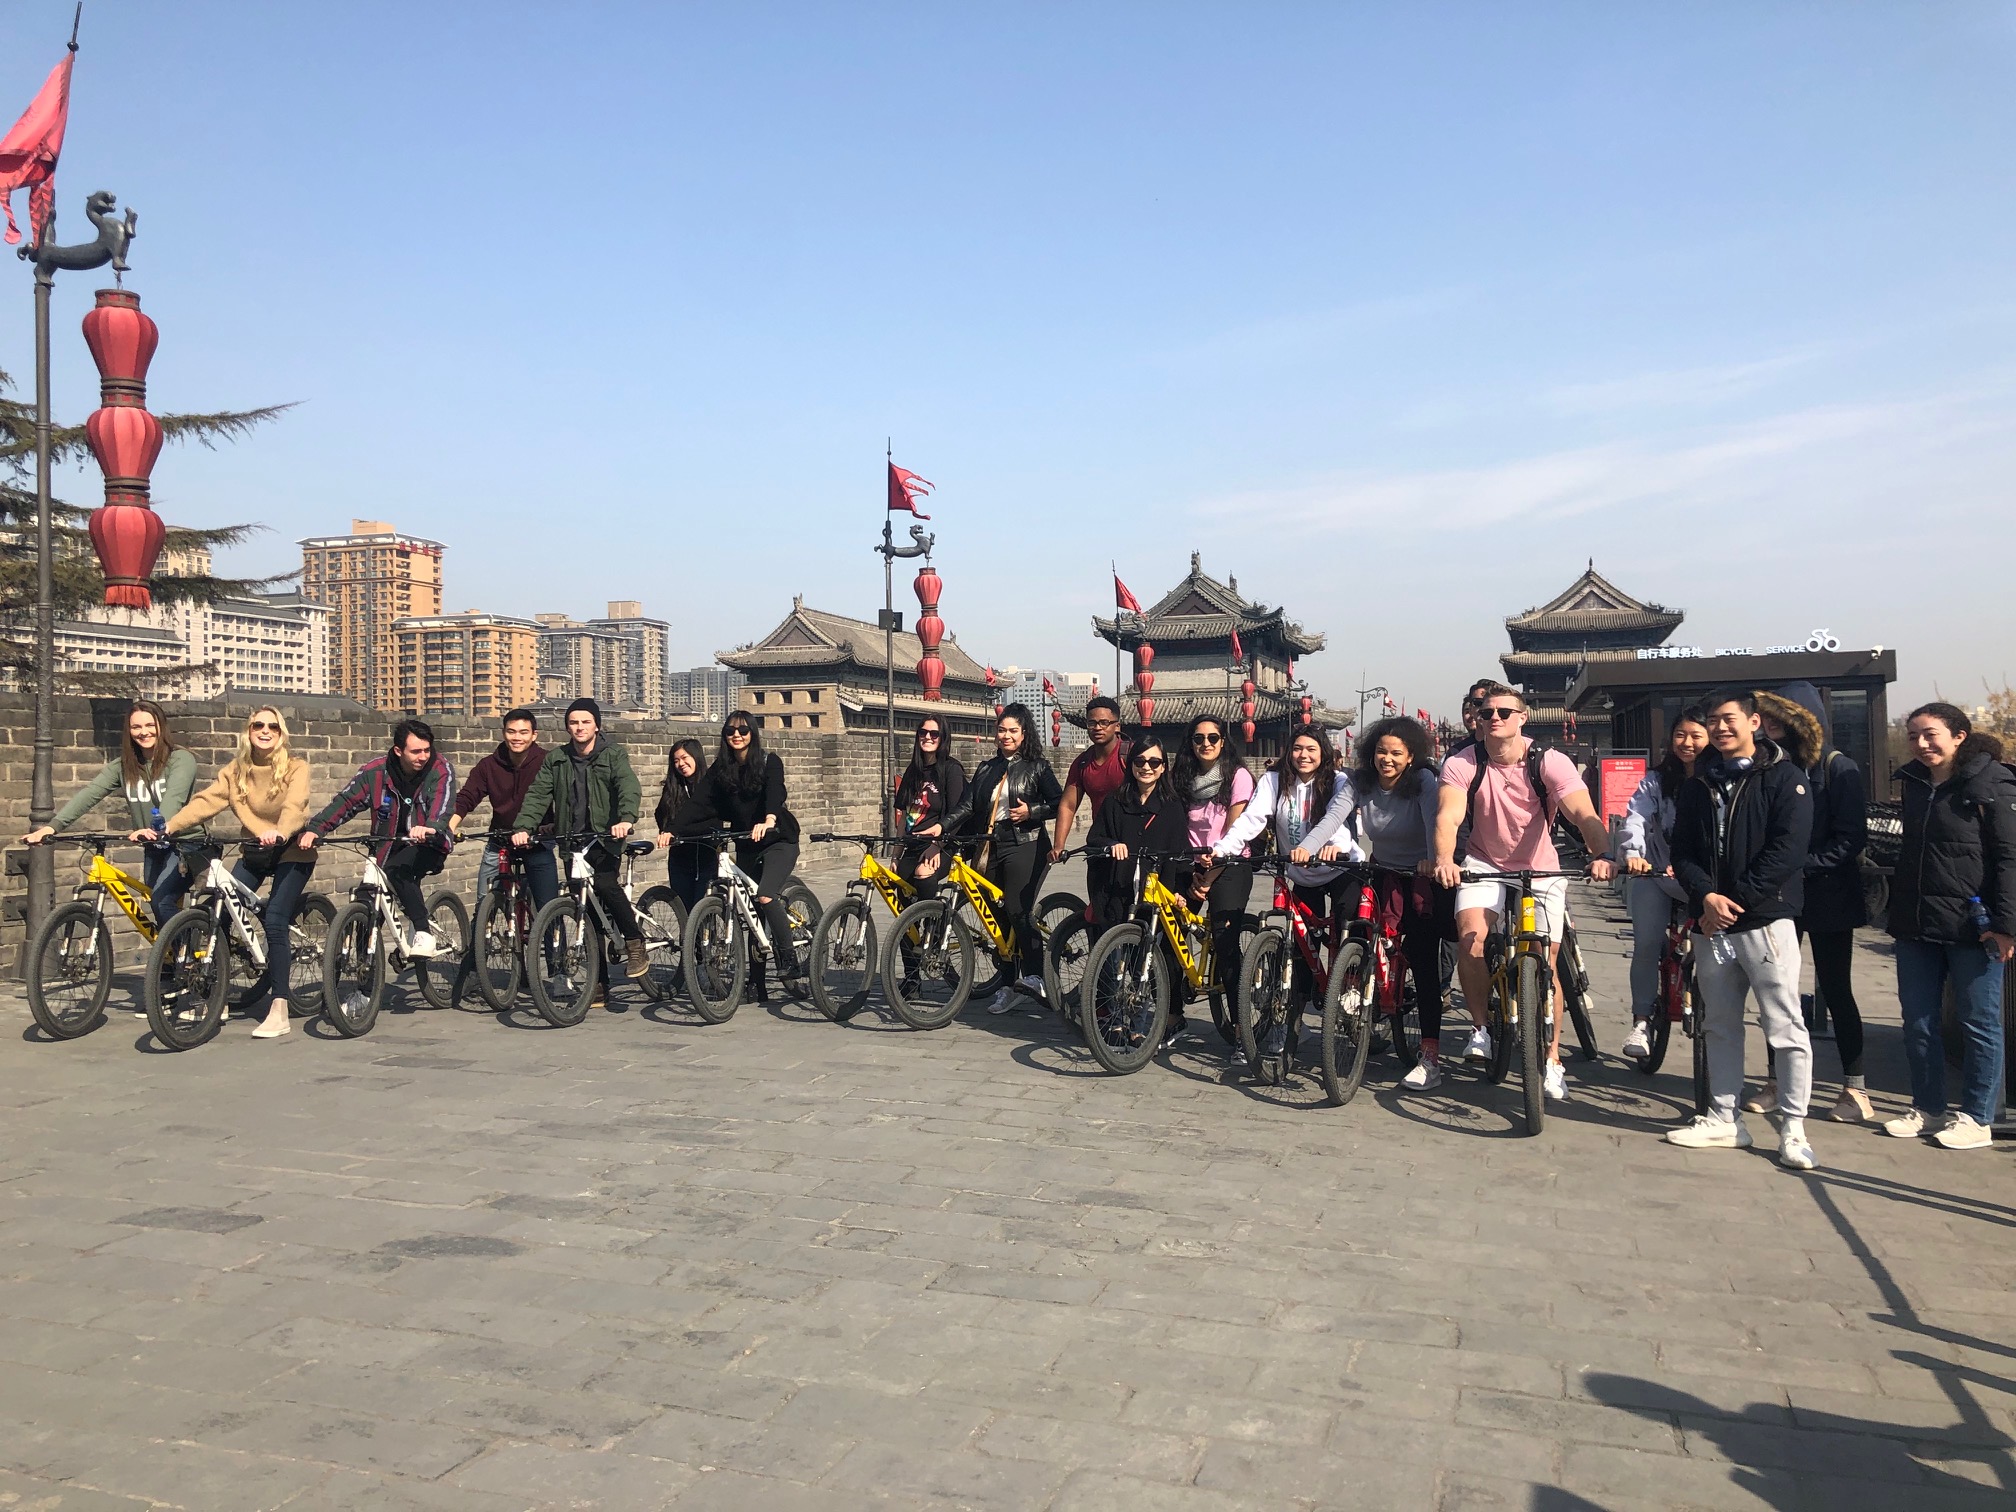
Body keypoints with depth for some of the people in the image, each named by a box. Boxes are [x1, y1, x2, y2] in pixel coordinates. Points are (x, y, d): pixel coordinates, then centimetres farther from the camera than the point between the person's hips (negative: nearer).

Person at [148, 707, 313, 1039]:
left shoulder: (295, 767, -10)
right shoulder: (236, 770, 3)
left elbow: (294, 805, -28)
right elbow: (205, 801, -10)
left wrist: (279, 832, -49)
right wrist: (166, 828, -25)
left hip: (292, 853, -5)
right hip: (255, 853, 5)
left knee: (275, 920, -17)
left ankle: (279, 1012, -16)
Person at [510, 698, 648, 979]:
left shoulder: (613, 755, -1)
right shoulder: (556, 760, 8)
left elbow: (629, 787, -17)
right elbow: (538, 794, -1)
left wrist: (626, 819, -37)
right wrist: (523, 827, -18)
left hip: (604, 837, -4)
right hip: (572, 840, 4)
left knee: (605, 884, -29)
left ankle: (635, 943, -12)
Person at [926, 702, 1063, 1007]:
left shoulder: (1037, 767, 5)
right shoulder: (986, 769, 17)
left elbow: (1059, 803, 0)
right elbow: (966, 805, 7)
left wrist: (1031, 811, -15)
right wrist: (942, 826, -8)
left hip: (1025, 846, -5)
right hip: (992, 847, 5)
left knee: (1018, 910, -20)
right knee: (999, 916, 5)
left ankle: (1034, 976, -19)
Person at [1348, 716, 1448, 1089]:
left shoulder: (1424, 781, -17)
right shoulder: (1361, 782, -6)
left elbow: (1434, 820, -33)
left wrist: (1434, 859, -52)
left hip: (1424, 877, -4)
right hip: (1383, 874, 4)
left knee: (1423, 961, -12)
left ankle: (1431, 1058, -11)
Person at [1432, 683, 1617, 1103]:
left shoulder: (1550, 763, -17)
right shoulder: (1463, 765, -15)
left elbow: (1585, 815, -28)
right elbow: (1447, 817, -28)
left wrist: (1602, 854, -48)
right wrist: (1444, 859, -49)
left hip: (1541, 869, 0)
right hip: (1484, 865, 0)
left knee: (1546, 960, -4)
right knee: (1471, 935, -25)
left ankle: (1552, 1059, 13)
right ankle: (1480, 1027, -4)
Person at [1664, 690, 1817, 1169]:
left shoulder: (1783, 776, -2)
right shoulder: (1697, 784, 13)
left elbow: (1787, 848, -11)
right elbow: (1683, 850, 9)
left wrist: (1737, 899, -13)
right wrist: (1706, 896, -9)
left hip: (1766, 920, -5)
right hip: (1711, 923, 5)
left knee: (1785, 1027, -5)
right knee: (1719, 1025, 12)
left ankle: (1793, 1130, 2)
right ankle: (1724, 1119, 21)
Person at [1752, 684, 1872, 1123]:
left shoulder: (1838, 769, -8)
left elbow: (1852, 839, -13)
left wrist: (1802, 864, -20)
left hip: (1826, 897, -4)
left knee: (1835, 989, 3)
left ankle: (1855, 1089, 13)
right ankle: (1778, 1081, 20)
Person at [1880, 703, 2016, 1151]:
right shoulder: (1914, 783, 12)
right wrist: (1896, 909, 17)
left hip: (1971, 927, -7)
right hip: (1915, 926, 7)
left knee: (1979, 1022, 4)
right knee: (1918, 1021, 11)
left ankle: (1977, 1119, 13)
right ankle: (1928, 1109, 23)